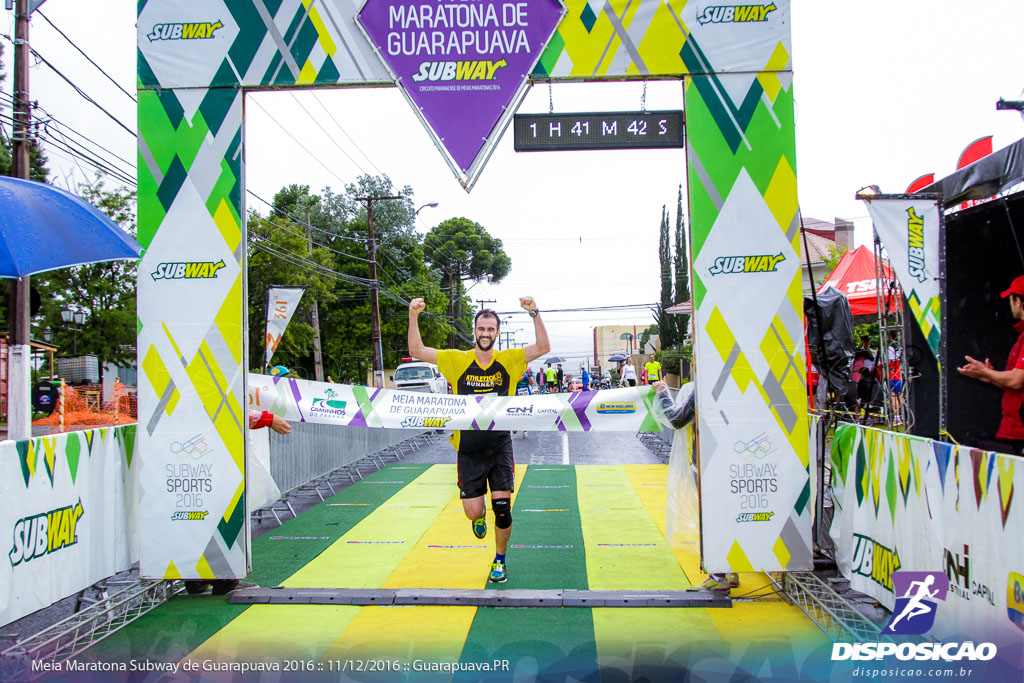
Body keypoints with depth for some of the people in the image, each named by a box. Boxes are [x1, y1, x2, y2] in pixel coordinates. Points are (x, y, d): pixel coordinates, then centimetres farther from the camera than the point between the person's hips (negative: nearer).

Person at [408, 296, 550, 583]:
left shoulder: (509, 360, -1)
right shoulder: (457, 360, -2)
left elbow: (543, 347, -10)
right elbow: (417, 351, -5)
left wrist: (534, 313, -20)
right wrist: (413, 316, -18)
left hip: (500, 447, 0)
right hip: (469, 449, 0)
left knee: (502, 507, -4)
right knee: (473, 512, -2)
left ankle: (499, 561, 21)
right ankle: (480, 517, 39)